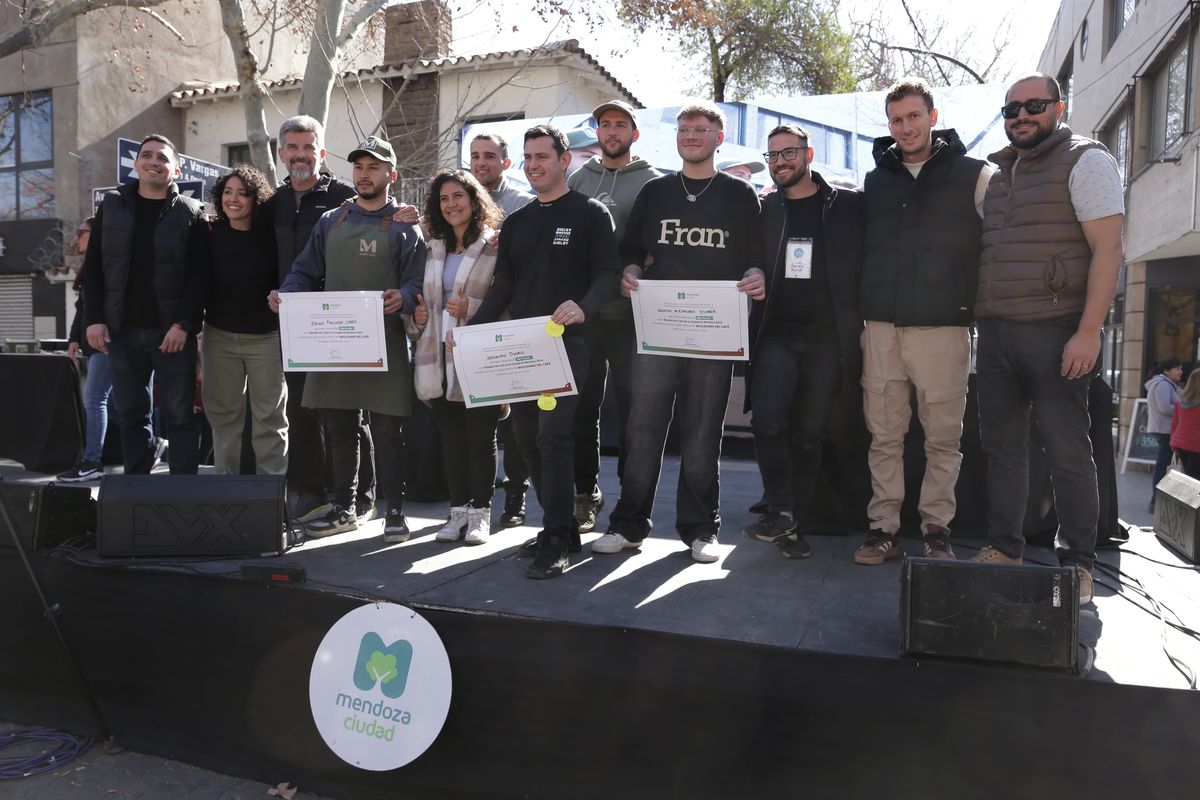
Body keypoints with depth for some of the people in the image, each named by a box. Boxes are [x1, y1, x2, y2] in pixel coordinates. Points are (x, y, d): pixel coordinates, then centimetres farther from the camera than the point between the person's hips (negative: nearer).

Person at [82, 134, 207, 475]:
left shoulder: (190, 212, 1)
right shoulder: (112, 206, 11)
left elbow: (199, 274, -5)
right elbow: (93, 266, 10)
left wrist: (183, 324, -14)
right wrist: (94, 318, -1)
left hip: (173, 331, -3)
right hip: (122, 330, 4)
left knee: (179, 415, 0)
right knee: (131, 414, 9)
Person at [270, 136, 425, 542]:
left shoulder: (404, 227, 4)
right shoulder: (330, 221, 14)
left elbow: (418, 282, -4)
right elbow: (305, 272, 14)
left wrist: (402, 298, -26)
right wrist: (284, 295, -6)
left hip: (384, 341, -4)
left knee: (387, 431, 1)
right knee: (338, 429, 10)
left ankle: (394, 510, 12)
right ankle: (342, 508, 23)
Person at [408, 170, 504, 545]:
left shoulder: (495, 246, -1)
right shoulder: (433, 250, 17)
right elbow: (422, 300, 25)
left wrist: (471, 310, -18)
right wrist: (417, 317, 5)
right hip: (439, 359, 5)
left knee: (480, 438, 1)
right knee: (451, 439, 9)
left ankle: (480, 512, 12)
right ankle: (458, 510, 19)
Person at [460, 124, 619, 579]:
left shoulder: (590, 214, 2)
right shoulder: (516, 222, 19)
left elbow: (606, 275, -8)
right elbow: (503, 286, 17)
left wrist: (584, 308, -29)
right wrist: (471, 330, 4)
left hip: (567, 343, -6)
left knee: (553, 436, -13)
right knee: (527, 438, 7)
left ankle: (555, 542, -5)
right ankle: (563, 526, 20)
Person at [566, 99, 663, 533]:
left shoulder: (651, 182, 5)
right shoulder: (578, 179, 13)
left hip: (630, 314, -2)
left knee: (632, 405, 4)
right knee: (583, 404, 7)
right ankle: (586, 490, 19)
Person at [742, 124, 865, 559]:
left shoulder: (848, 206, 4)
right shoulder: (763, 209, 9)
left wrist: (855, 325, -5)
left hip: (825, 338, 0)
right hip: (775, 334, 1)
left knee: (809, 435, 5)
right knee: (767, 420, -19)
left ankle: (794, 525, 17)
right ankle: (780, 510, -2)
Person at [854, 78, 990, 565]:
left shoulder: (973, 175, 6)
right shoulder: (874, 180, 15)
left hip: (943, 326, -2)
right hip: (881, 326, 3)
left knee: (943, 437, 2)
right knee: (883, 435, 4)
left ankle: (937, 530, 12)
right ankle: (883, 527, 11)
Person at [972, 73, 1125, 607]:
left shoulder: (1084, 160, -2)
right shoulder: (996, 174, 18)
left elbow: (1107, 250, -10)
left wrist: (1089, 332, -18)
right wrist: (981, 322, 11)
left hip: (1055, 332, -6)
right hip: (995, 331, 6)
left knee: (1067, 450, -3)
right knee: (1002, 445, 8)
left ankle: (1078, 565, 7)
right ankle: (1003, 549, 18)